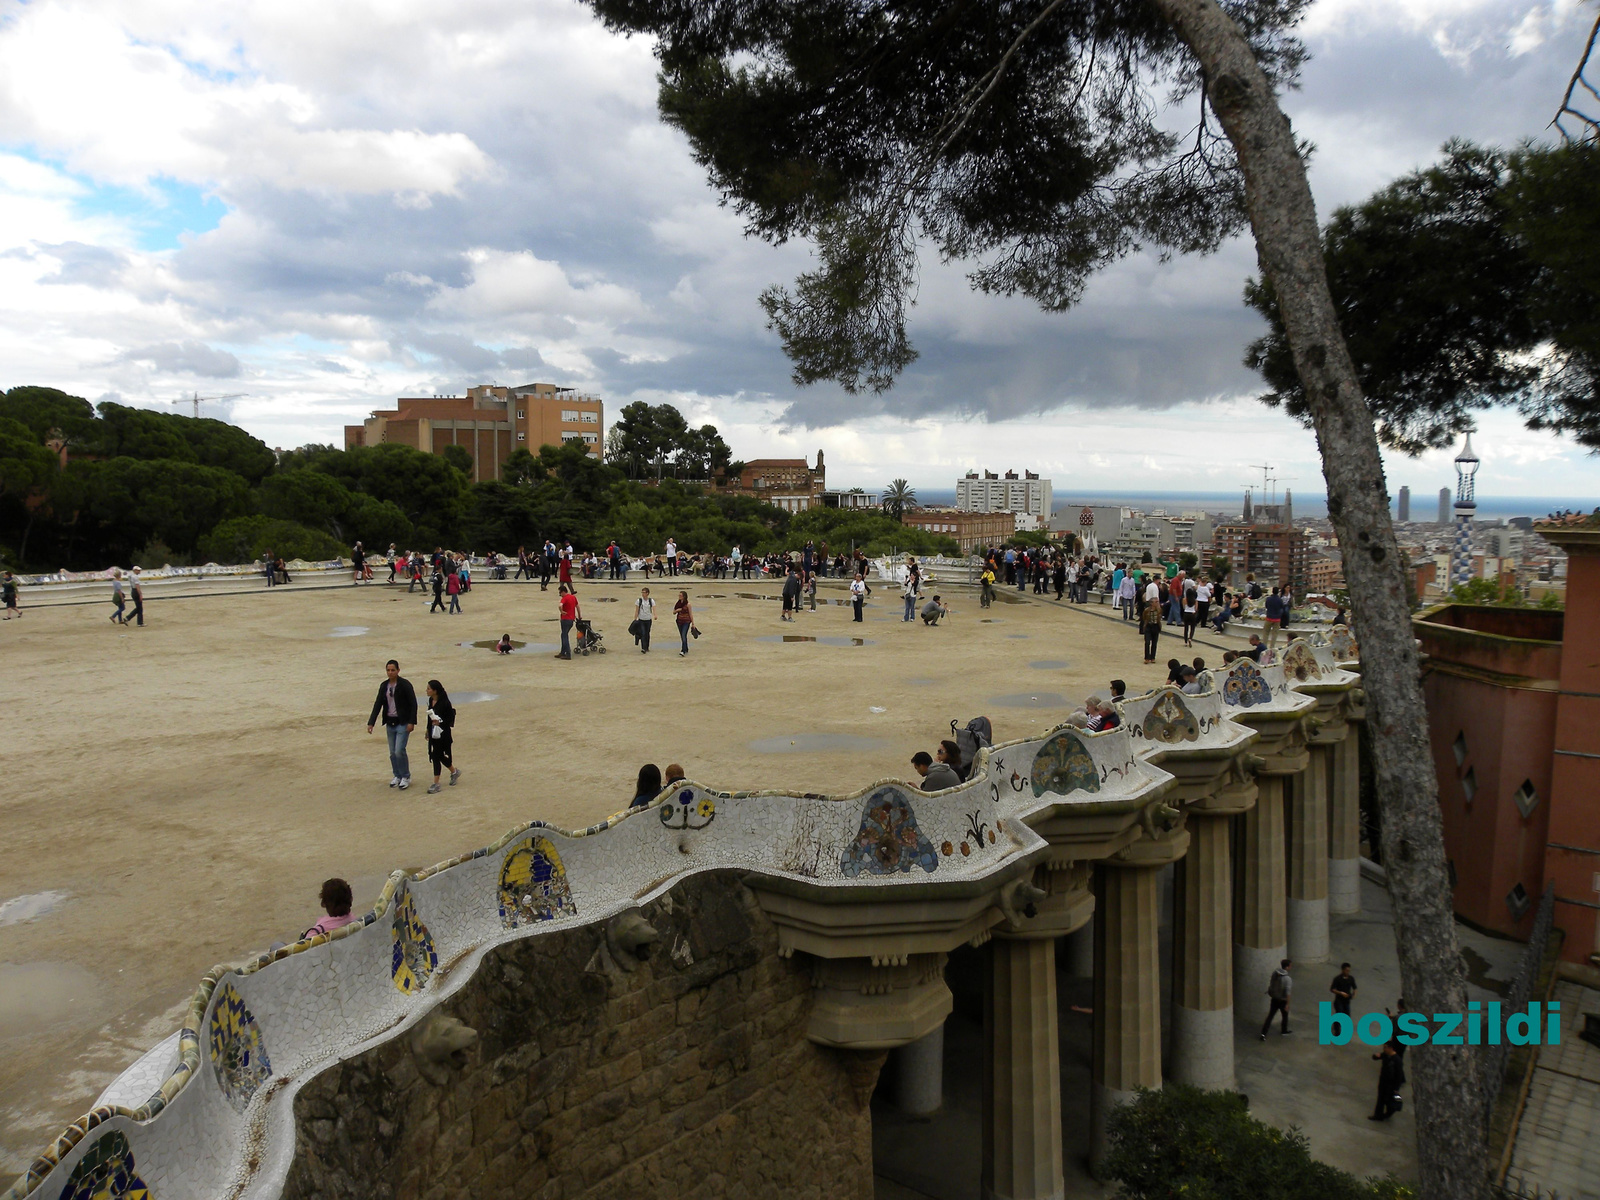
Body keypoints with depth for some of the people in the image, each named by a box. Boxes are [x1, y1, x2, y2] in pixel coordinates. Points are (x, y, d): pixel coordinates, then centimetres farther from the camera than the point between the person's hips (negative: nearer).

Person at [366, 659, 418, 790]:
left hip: (402, 723, -6)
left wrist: (411, 722, -16)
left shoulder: (405, 685, -10)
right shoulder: (384, 686, 6)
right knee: (392, 753, 10)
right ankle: (397, 776, 25)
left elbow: (413, 704, -11)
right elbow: (378, 704, 7)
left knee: (399, 751, -11)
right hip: (390, 723, 6)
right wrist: (371, 722, 1)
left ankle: (406, 777, 4)